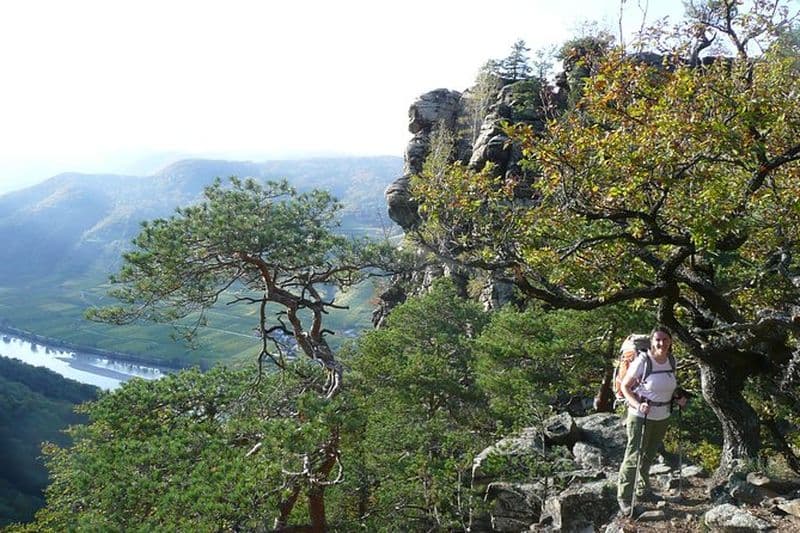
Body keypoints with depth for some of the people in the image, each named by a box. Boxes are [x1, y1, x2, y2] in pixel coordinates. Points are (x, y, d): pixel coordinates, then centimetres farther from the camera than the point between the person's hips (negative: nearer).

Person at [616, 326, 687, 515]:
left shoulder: (671, 361, 1)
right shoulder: (642, 362, -19)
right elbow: (625, 387, -12)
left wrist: (678, 398, 1)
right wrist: (637, 405, -25)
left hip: (662, 417, 6)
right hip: (641, 417, -6)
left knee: (649, 456, 19)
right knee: (634, 457, -4)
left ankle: (643, 491, 36)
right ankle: (624, 497, 8)